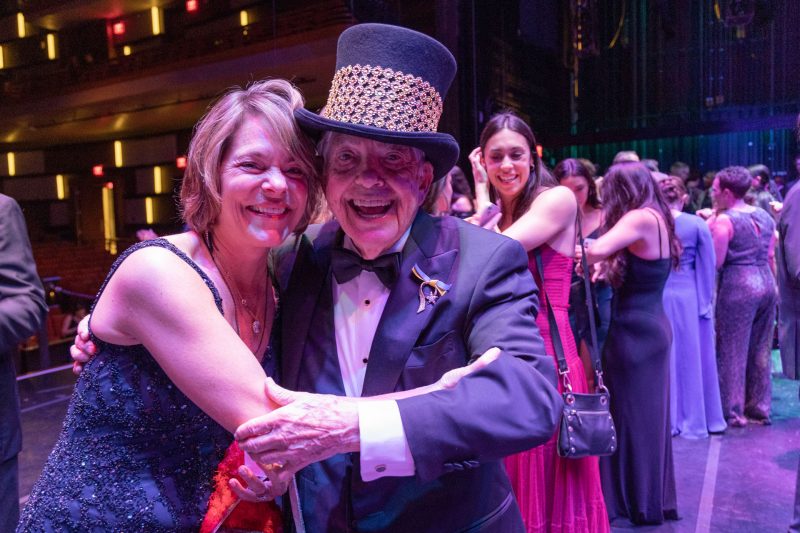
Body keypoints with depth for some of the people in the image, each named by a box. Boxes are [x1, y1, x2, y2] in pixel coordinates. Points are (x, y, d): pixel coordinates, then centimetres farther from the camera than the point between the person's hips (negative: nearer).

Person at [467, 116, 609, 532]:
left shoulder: (558, 199, -6)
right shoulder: (493, 213, 14)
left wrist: (483, 192, -4)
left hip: (545, 351, -6)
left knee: (546, 485, 7)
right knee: (506, 483, 16)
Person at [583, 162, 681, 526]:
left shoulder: (640, 218, -16)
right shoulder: (657, 218, 12)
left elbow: (596, 250, -29)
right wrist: (606, 269, 9)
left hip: (634, 330, -9)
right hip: (654, 327, 9)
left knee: (630, 414, 3)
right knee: (648, 414, 17)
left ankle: (636, 503, 17)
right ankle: (653, 497, 30)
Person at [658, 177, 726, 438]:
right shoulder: (698, 224, -5)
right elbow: (708, 267, -3)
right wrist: (705, 301, 5)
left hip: (656, 297, 0)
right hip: (688, 297, 0)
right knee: (691, 359, 11)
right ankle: (694, 420, 22)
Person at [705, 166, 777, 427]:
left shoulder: (724, 220, -11)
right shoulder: (765, 216, 10)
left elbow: (715, 262, -13)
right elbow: (770, 256, 14)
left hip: (737, 287, -7)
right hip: (766, 284, 7)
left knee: (732, 351, 3)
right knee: (760, 351, 15)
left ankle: (733, 411, 10)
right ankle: (760, 408, 25)